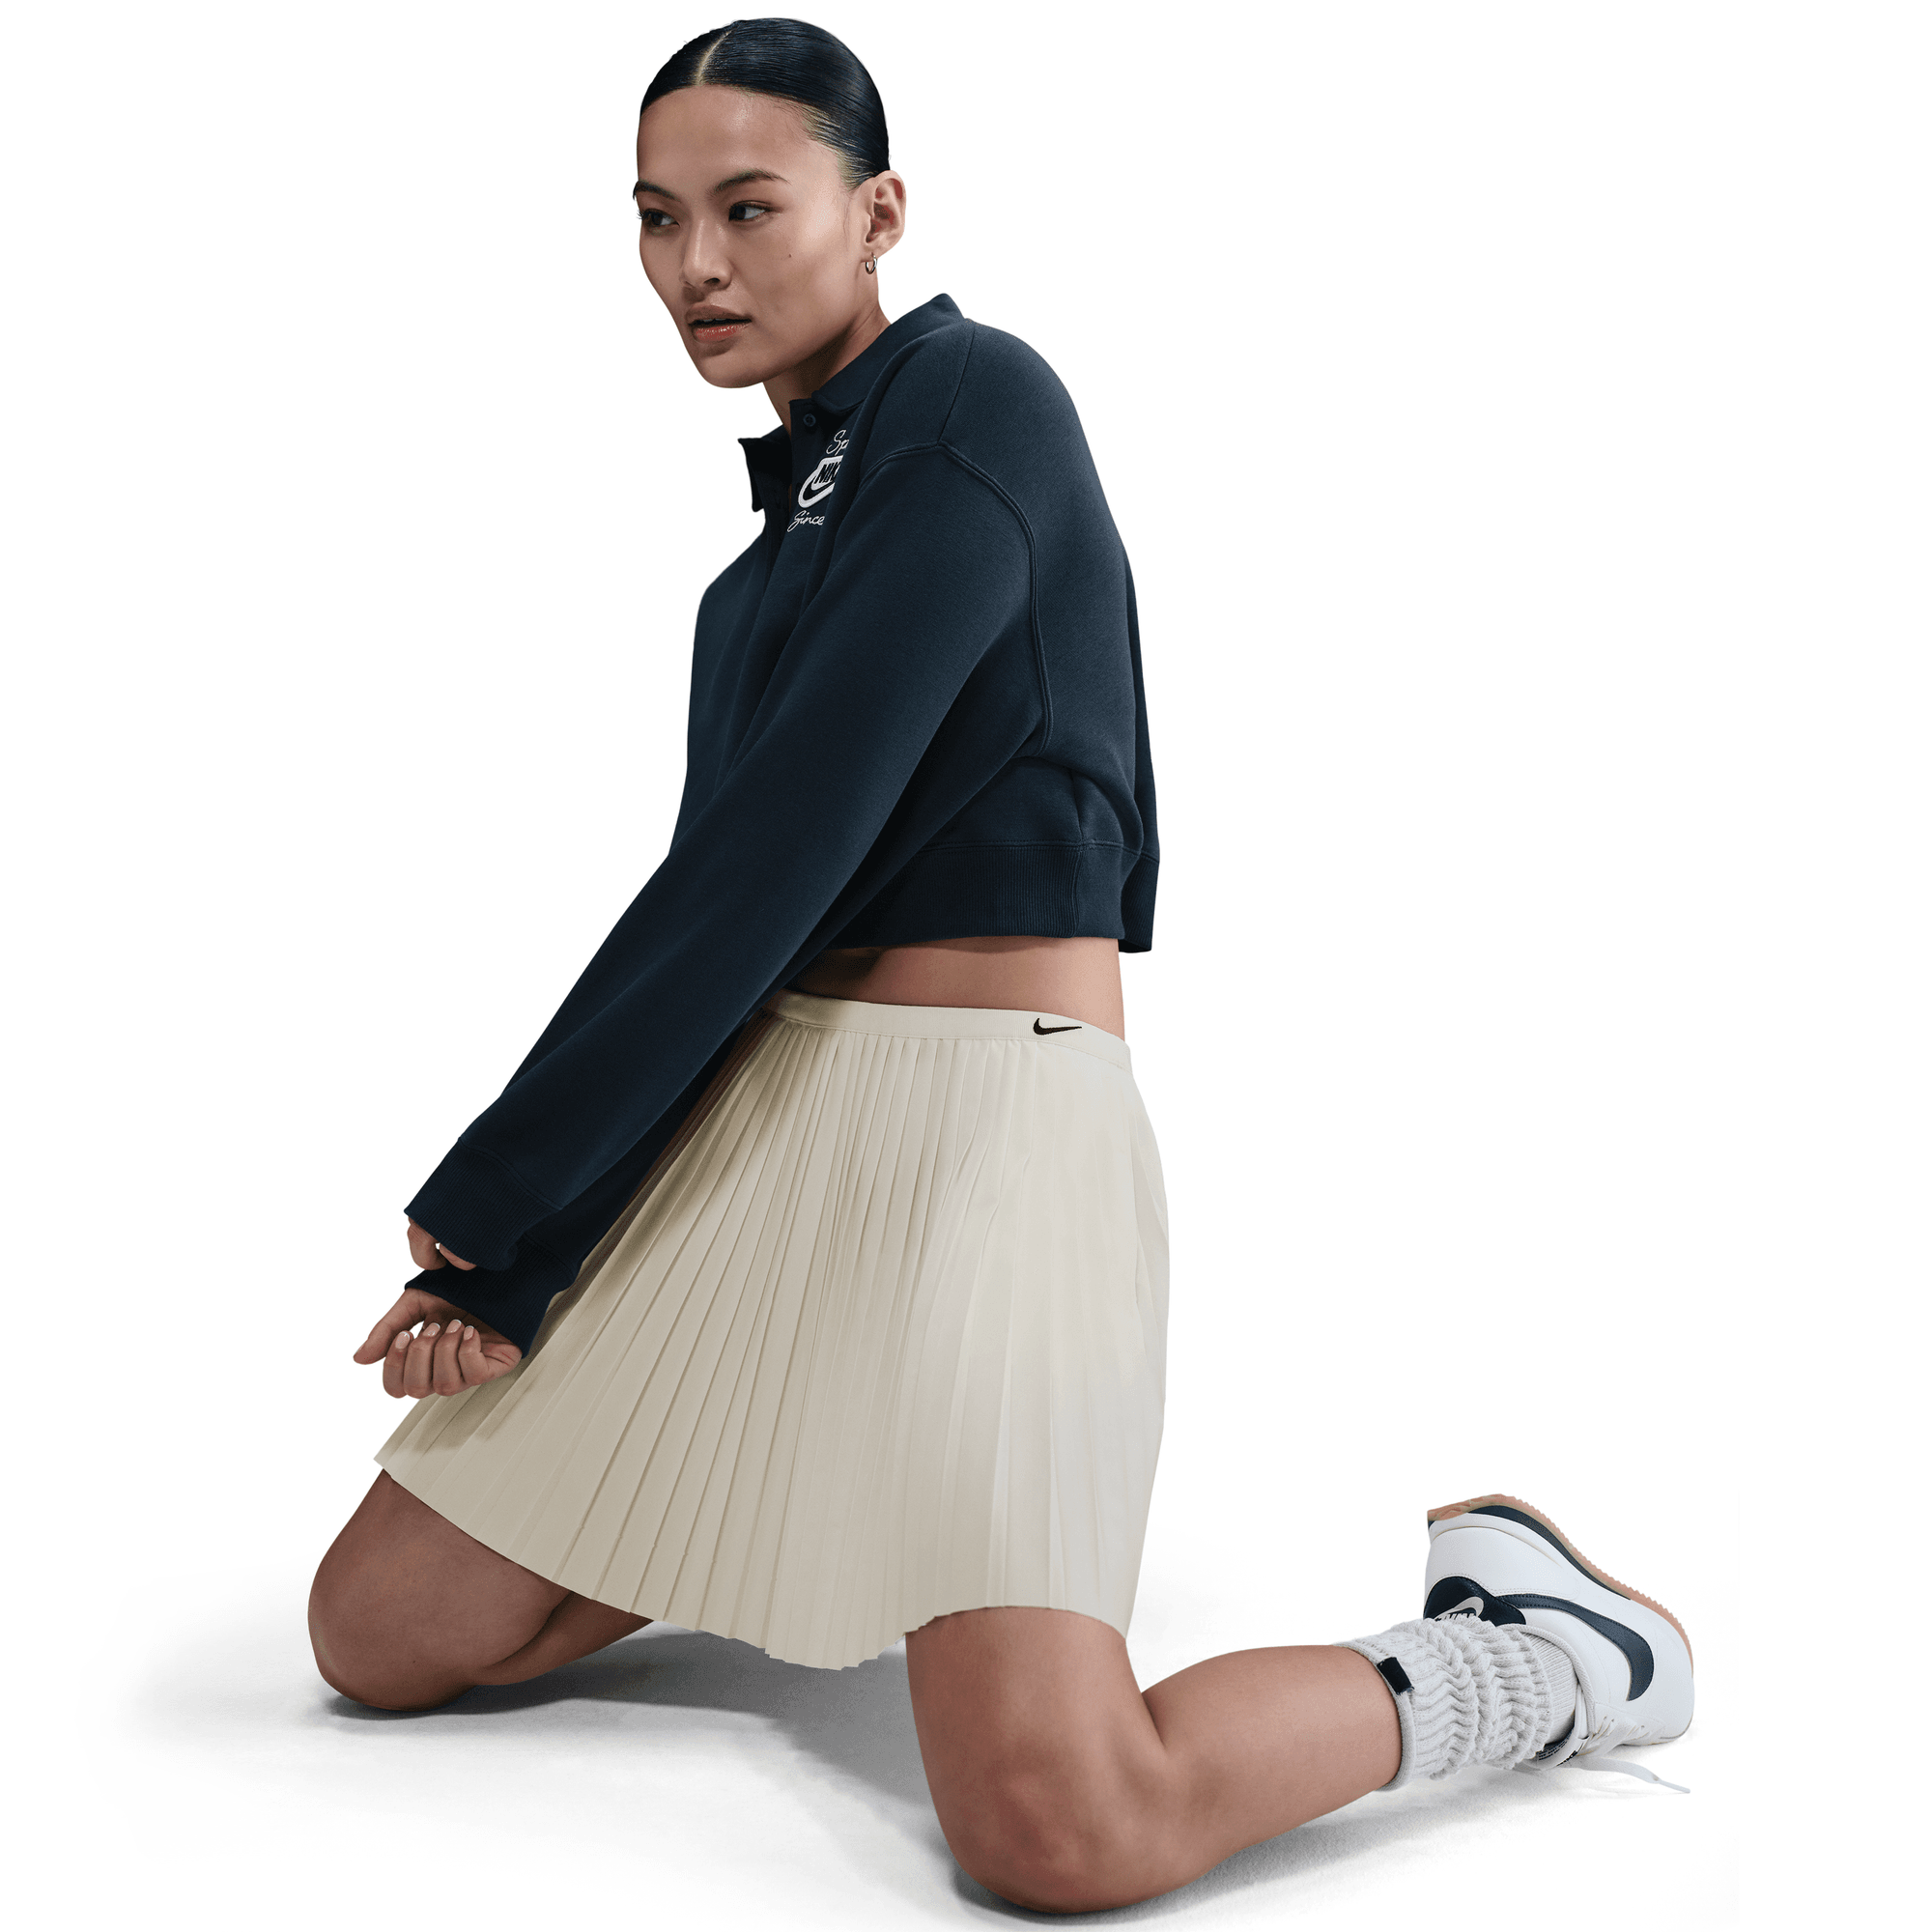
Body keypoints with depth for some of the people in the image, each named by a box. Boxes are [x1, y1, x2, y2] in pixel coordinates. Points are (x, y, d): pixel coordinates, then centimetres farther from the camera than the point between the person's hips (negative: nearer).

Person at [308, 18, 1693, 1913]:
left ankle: (1523, 1649, 5)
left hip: (983, 1120, -8)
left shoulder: (972, 408, -11)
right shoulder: (802, 483, 17)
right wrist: (501, 1265, 0)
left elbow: (779, 849, -17)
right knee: (376, 1633, 5)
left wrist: (495, 1192, -8)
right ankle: (793, 1508, 27)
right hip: (742, 1116, 8)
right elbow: (733, 875, 10)